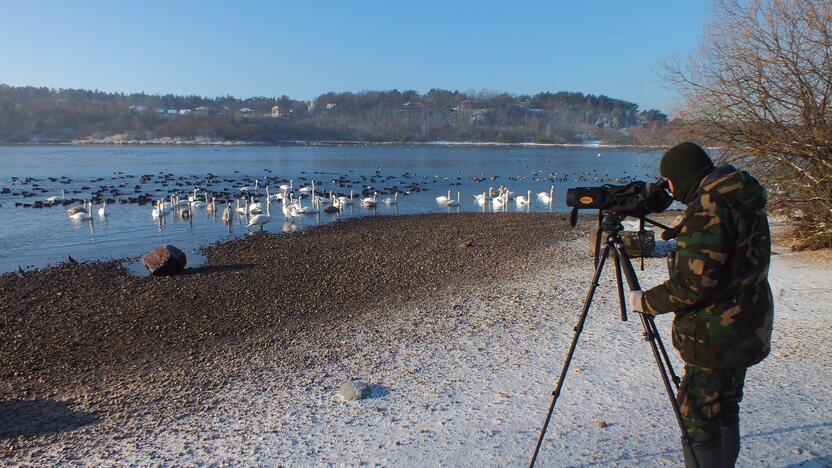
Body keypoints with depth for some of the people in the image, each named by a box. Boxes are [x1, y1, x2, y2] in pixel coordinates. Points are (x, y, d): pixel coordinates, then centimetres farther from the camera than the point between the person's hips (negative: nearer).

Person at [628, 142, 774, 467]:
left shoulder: (708, 208, -21)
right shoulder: (744, 198, 9)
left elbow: (693, 284, -24)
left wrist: (645, 302, -12)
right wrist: (673, 245, 24)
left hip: (717, 336, -10)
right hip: (746, 330, 10)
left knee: (697, 418, -2)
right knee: (724, 410, 21)